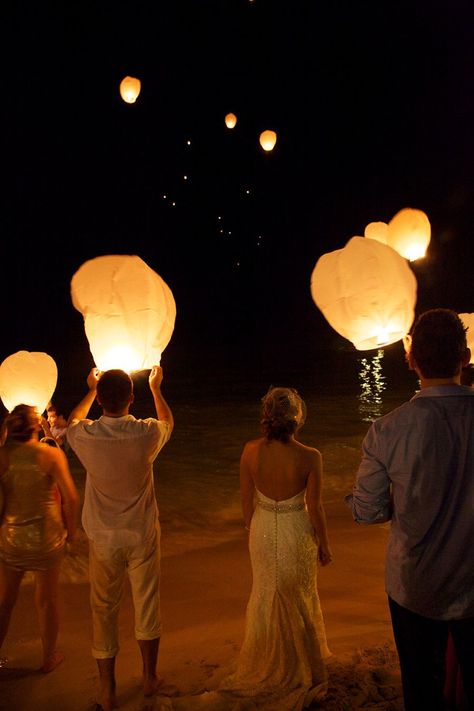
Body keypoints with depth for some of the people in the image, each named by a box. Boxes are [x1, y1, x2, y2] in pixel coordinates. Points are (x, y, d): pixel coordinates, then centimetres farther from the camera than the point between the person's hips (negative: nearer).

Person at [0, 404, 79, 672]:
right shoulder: (52, 454, -15)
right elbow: (71, 498, -16)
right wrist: (71, 531, -1)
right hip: (46, 535, -2)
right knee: (47, 601, 17)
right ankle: (49, 657, 35)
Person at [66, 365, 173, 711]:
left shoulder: (85, 436, -18)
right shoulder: (146, 433, -19)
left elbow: (72, 421, 10)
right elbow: (168, 422, 7)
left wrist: (92, 390, 21)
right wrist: (156, 387, 20)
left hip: (103, 538, 0)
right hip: (143, 534, 0)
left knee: (104, 610, 16)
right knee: (147, 605, 18)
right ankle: (150, 678, 37)